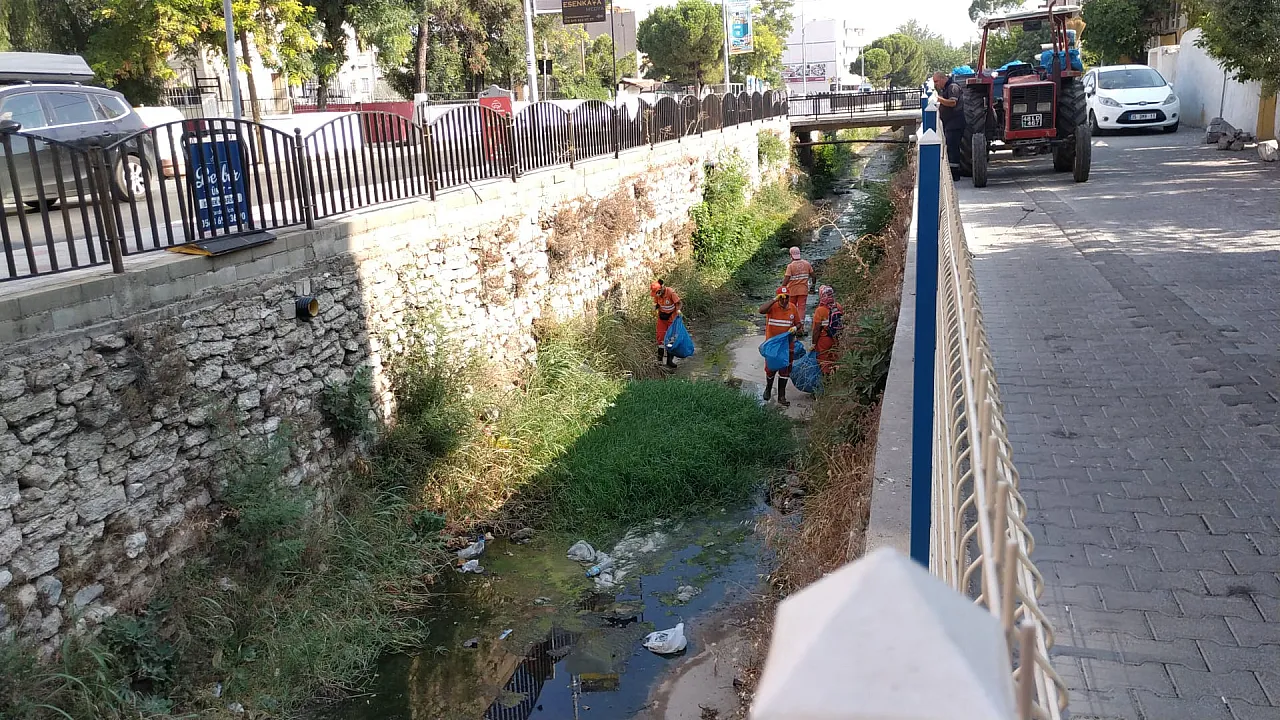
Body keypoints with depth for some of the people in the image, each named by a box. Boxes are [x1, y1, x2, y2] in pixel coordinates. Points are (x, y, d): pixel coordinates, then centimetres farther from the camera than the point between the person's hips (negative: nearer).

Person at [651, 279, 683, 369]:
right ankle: (660, 358, 13)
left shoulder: (671, 292, -25)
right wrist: (655, 307, -13)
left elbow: (680, 302, -20)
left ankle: (670, 360, 5)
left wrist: (678, 310, -40)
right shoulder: (657, 295, -9)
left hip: (672, 318, -4)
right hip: (662, 318, 4)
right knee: (661, 337, 4)